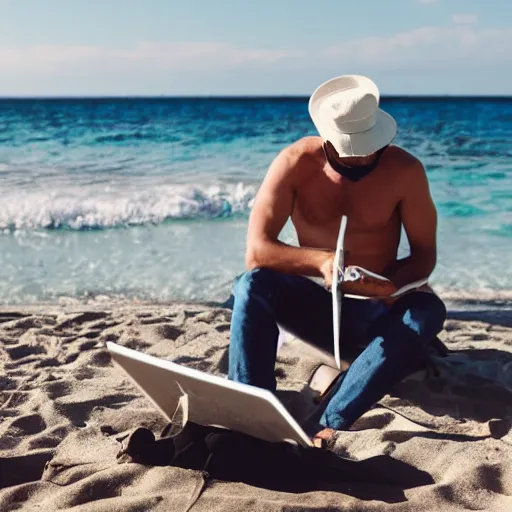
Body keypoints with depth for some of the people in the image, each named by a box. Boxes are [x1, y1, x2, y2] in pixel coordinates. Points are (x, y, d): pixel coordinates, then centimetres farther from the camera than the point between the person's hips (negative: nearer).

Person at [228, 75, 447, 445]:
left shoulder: (405, 170, -13)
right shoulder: (296, 163, -14)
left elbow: (425, 255, -6)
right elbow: (256, 251, -20)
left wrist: (393, 284, -29)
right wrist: (320, 260, -37)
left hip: (374, 312, 0)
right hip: (317, 305, 0)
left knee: (428, 311, -32)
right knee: (253, 285, -28)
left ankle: (330, 425, -41)